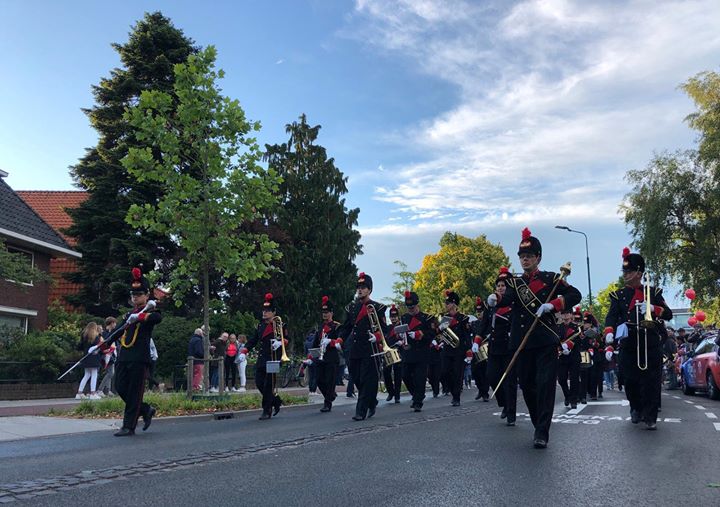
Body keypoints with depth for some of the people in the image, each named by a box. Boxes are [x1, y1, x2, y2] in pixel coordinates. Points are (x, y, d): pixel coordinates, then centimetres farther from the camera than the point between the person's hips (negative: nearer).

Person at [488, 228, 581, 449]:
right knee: (527, 386, 9)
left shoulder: (551, 278, 4)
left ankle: (542, 433, -6)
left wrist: (552, 304, -18)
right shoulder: (515, 282, 12)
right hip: (522, 342, 4)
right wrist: (495, 299, -29)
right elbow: (507, 299, -7)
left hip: (545, 341, -4)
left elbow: (575, 295, -3)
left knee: (545, 385, -8)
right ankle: (539, 427, 27)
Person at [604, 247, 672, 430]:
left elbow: (668, 314, 5)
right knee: (631, 380, 6)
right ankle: (636, 409, 28)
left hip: (651, 343, 0)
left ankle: (650, 417, 1)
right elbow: (612, 316, -7)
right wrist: (609, 333, -28)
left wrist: (653, 308, -16)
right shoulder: (618, 295, 8)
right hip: (629, 344, 1)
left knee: (652, 380, -4)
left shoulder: (653, 292, 10)